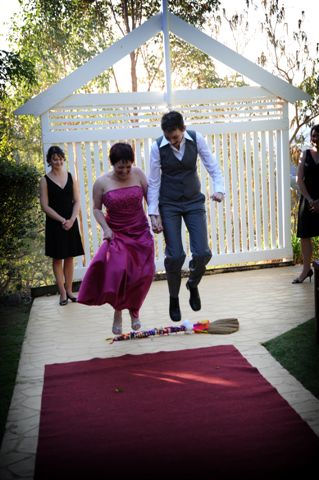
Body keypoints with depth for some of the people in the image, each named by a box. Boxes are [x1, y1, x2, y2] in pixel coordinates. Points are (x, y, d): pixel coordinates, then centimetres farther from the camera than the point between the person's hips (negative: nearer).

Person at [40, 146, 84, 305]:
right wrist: (62, 220, -15)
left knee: (69, 258, 7)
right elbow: (45, 206, -7)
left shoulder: (70, 177, 5)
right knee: (57, 259, 2)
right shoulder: (45, 180, -3)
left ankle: (69, 290, 16)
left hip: (71, 223, 3)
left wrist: (71, 219, -12)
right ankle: (62, 292, 9)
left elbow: (77, 201, 3)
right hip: (54, 224, -2)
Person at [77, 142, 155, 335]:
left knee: (143, 274, -4)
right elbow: (96, 208, 2)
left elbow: (150, 196, 6)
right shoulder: (102, 182, -6)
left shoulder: (138, 174, -2)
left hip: (140, 232, 2)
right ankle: (118, 311, 2)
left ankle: (134, 308, 24)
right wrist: (105, 228, -11)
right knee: (117, 270, -21)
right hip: (116, 234, -2)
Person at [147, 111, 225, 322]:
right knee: (175, 255, -6)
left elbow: (213, 167, -7)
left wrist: (219, 190, -26)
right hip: (169, 205, -2)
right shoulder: (158, 147, -13)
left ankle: (193, 285, 26)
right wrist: (154, 214, -14)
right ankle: (174, 298, 18)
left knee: (203, 253, -7)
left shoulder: (196, 139, -9)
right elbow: (153, 182, -9)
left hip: (194, 202, 2)